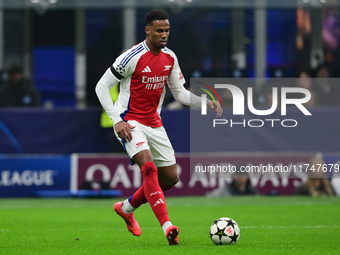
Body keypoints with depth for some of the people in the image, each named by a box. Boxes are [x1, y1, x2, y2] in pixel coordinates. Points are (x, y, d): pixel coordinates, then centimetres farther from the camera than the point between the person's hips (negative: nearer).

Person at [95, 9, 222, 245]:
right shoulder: (132, 57, -17)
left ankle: (127, 208, 27)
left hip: (153, 123, 7)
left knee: (171, 177, 7)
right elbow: (102, 87, -13)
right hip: (129, 122, -7)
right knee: (149, 167, -26)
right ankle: (167, 226, -33)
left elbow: (179, 92, 12)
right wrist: (117, 120, -18)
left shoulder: (169, 58, 4)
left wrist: (205, 103, -5)